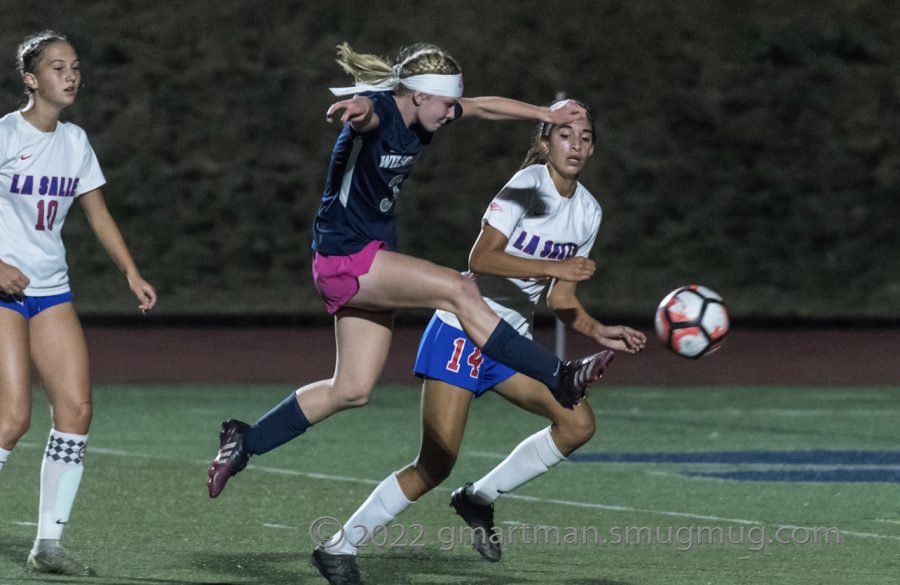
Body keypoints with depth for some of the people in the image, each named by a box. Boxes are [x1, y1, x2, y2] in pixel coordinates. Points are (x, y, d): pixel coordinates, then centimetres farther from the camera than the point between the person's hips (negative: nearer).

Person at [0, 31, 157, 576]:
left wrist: (132, 273, 10)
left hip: (52, 292, 6)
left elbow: (98, 211, 18)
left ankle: (49, 543, 2)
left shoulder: (75, 141, 10)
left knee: (77, 408, -5)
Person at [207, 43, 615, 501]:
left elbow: (484, 107, 18)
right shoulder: (378, 113, -21)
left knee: (352, 390, 8)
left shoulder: (419, 118, 3)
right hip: (345, 256, -10)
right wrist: (354, 109, -70)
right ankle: (559, 378, -17)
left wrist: (546, 114, 14)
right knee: (460, 291, -20)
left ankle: (243, 442, 16)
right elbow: (363, 111, -47)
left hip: (372, 258, 10)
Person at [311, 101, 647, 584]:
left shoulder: (588, 211, 8)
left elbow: (560, 297, 13)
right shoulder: (529, 186, -14)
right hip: (462, 332, -7)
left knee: (577, 423, -8)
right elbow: (480, 259, -24)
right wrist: (555, 267, -28)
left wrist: (599, 333, -1)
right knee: (435, 466, -13)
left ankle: (480, 498, 9)